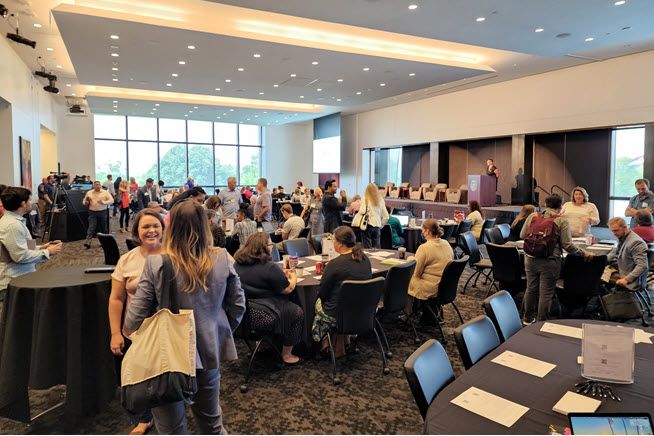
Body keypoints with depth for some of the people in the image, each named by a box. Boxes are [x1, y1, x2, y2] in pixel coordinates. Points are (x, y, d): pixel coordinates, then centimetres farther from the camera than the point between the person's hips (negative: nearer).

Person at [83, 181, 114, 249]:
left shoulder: (105, 192, -1)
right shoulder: (89, 193, 6)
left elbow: (111, 200, -4)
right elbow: (84, 201, 14)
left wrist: (104, 202, -19)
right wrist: (86, 203, -10)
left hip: (103, 212, 0)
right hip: (92, 212, 0)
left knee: (103, 227, 9)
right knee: (91, 227, -7)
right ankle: (88, 241, -13)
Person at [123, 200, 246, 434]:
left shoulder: (156, 263, -18)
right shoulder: (223, 259, -10)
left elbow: (138, 310, -11)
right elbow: (238, 304, -2)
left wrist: (127, 331, 11)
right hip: (209, 351, 3)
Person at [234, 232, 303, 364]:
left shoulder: (237, 263, 3)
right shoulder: (269, 267, -20)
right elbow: (288, 289, -12)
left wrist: (282, 274, 20)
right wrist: (293, 278, 10)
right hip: (260, 317, -8)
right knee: (297, 312, 12)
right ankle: (287, 355, 20)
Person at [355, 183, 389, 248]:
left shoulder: (365, 199, -3)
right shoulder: (381, 200, 9)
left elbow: (362, 212, -17)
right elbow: (386, 216, 7)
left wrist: (357, 214, 4)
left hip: (368, 225, -3)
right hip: (377, 227, 4)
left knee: (367, 248, 0)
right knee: (377, 248, 8)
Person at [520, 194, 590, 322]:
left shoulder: (532, 216, 3)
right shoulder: (562, 221, -6)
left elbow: (522, 235, 11)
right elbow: (567, 245, -8)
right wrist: (583, 253, 6)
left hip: (531, 259, 4)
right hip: (549, 262, -4)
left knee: (531, 289, 18)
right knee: (546, 293, 6)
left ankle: (528, 318, 32)